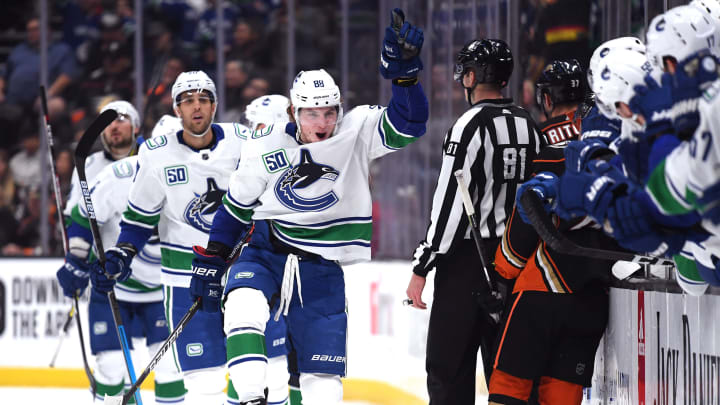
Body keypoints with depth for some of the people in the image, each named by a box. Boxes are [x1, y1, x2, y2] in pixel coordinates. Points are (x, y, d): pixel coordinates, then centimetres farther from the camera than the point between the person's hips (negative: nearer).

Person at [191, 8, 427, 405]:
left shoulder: (357, 131, -8)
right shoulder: (264, 147, -3)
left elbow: (408, 126, -22)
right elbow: (236, 207, 9)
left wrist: (404, 72, -36)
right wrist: (210, 260, 9)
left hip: (325, 268, 0)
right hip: (266, 253, 1)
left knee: (324, 371, -3)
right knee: (243, 303, -30)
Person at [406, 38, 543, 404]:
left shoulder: (471, 125, -13)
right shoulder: (528, 126, 10)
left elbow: (450, 202, -17)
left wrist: (422, 267, -13)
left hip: (467, 261, -7)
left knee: (448, 365, -4)